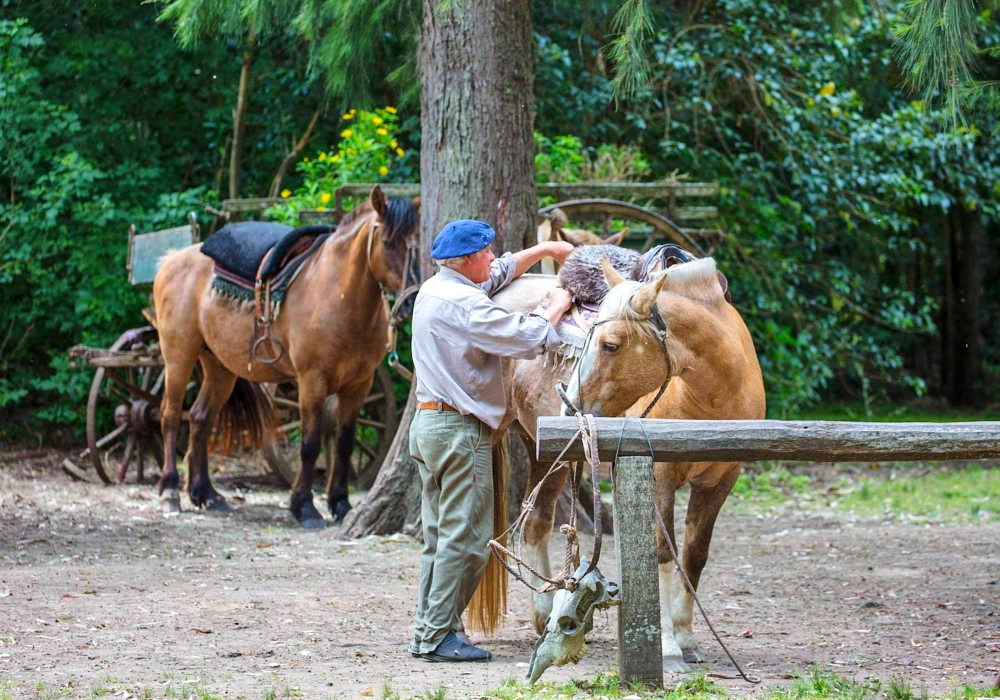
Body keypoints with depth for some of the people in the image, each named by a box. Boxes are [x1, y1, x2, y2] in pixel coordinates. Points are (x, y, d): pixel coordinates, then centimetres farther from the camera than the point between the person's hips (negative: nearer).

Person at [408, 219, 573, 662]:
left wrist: (546, 250, 25)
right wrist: (555, 309, -3)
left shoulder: (435, 290, 12)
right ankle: (439, 636, -6)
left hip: (428, 423, 10)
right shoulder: (463, 303, -18)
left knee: (439, 537, 13)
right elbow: (525, 340, -20)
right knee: (465, 538, -7)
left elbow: (500, 274, 28)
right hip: (459, 430, -10)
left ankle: (426, 633, 14)